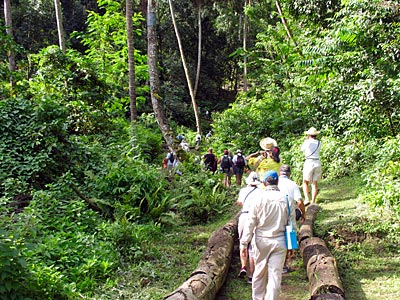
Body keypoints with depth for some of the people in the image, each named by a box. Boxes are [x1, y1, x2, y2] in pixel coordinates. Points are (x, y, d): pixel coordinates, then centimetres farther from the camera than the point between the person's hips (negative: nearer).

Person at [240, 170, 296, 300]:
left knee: (259, 273, 14)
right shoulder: (286, 199, -2)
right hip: (279, 241, 0)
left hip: (261, 241, 0)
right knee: (275, 275, 4)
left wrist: (244, 243, 0)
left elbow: (250, 223, -6)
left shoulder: (259, 199, -7)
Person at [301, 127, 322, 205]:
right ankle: (313, 201, 7)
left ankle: (307, 199, -11)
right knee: (315, 183, 8)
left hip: (309, 162, -4)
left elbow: (302, 149, 13)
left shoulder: (307, 142, -6)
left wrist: (306, 139, 19)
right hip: (317, 163, 4)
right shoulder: (319, 143, 4)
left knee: (305, 182, 5)